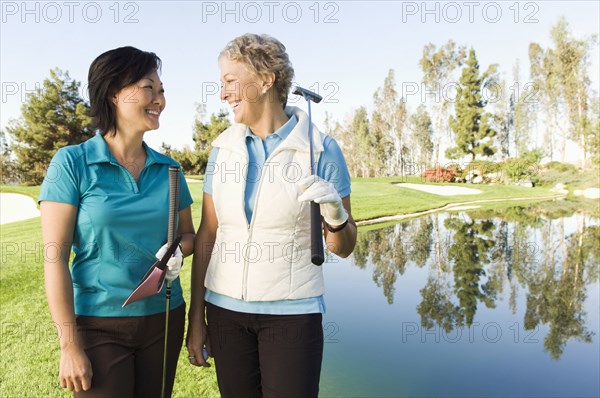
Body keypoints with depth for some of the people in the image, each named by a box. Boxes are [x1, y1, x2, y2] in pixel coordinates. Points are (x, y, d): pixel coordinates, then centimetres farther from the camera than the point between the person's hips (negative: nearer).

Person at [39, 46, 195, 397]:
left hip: (165, 319, 4)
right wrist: (69, 346, -12)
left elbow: (188, 233, 12)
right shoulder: (73, 163, -9)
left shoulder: (168, 169, 2)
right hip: (98, 324, -4)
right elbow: (55, 257, -11)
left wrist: (177, 252, -11)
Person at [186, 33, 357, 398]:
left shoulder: (321, 149, -10)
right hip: (226, 308, 3)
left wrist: (335, 214, -27)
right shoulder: (224, 148, 0)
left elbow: (344, 247, -4)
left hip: (291, 312, -3)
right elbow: (207, 235, 4)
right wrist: (196, 318, 4)